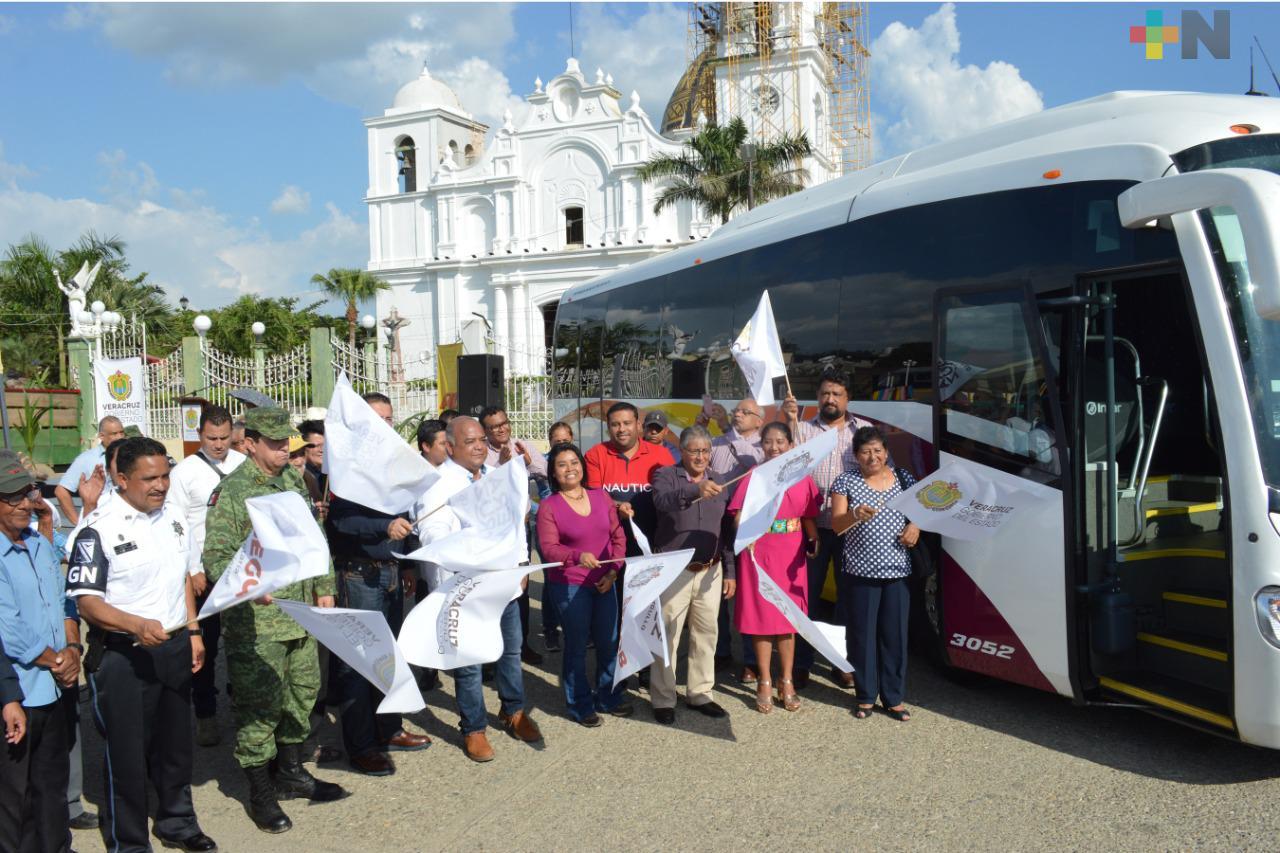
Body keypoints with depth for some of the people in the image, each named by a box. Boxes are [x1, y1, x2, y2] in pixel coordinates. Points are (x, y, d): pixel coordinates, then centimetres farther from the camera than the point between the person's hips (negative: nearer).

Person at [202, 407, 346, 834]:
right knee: (260, 704, 2)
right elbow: (215, 556, -16)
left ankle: (291, 773, 34)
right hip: (256, 620, -7)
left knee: (303, 691, 17)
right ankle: (260, 792, 17)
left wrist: (323, 588, 13)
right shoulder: (231, 491, -12)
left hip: (301, 613, 7)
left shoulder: (295, 480, 10)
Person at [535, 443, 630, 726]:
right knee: (577, 645, 4)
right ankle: (581, 705, 18)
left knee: (609, 641, 11)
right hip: (568, 585, -4)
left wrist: (613, 572, -4)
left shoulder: (601, 497, 5)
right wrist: (577, 556, -33)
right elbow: (548, 548, -15)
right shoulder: (548, 506, -6)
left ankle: (609, 697, 29)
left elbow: (618, 536, 7)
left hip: (604, 583, 4)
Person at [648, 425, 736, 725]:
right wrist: (694, 491, -45)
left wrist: (729, 571, 9)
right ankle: (663, 700, 11)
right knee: (667, 636, 1)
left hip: (710, 571, 4)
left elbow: (727, 530, 13)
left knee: (706, 635, 11)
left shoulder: (719, 482, 10)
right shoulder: (665, 476, -4)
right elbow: (662, 501, -28)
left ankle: (699, 693, 25)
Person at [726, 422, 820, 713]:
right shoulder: (753, 476, -1)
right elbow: (739, 515, -7)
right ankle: (764, 683, 13)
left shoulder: (802, 478, 5)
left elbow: (809, 518, 8)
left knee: (788, 618, 7)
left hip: (791, 555, 2)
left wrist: (814, 541, -5)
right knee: (761, 616, 3)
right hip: (759, 554, -2)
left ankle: (786, 682, 19)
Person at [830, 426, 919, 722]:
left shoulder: (904, 479, 7)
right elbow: (836, 524, -7)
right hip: (860, 572, -2)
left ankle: (894, 698, 17)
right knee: (862, 634, 4)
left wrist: (916, 525, -4)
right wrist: (855, 515, -28)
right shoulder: (846, 481, 0)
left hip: (897, 571, 2)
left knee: (895, 634, 5)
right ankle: (865, 696, 18)